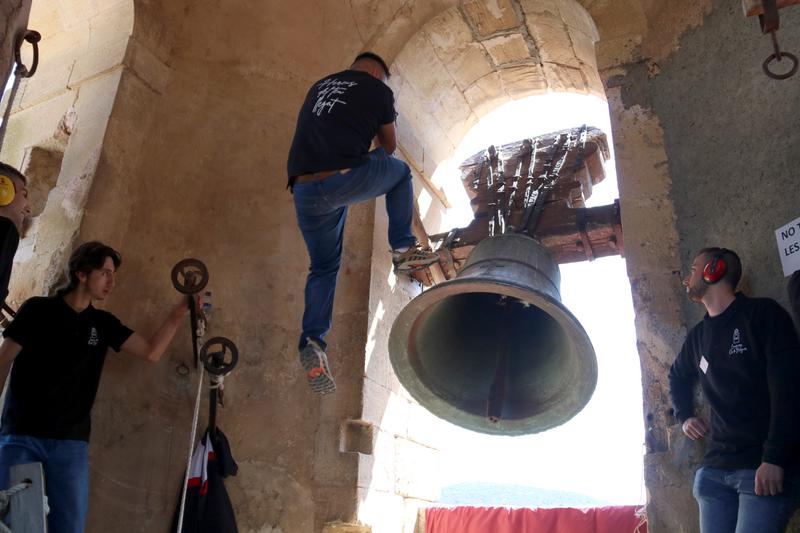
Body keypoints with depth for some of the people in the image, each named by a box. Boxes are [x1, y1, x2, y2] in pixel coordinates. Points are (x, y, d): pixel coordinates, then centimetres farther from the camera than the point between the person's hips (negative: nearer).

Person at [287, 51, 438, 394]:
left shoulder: (319, 87, 28)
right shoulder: (378, 89, 14)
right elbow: (389, 147, 24)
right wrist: (374, 146, 47)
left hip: (304, 191, 5)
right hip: (345, 180, -5)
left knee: (323, 267, 18)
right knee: (400, 171, 25)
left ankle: (312, 342, 1)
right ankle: (403, 248, 16)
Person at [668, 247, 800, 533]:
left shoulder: (763, 313, -4)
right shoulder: (698, 335, 14)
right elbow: (678, 376, 34)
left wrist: (774, 459, -19)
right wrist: (685, 417, 16)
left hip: (768, 467, -6)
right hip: (715, 469, 6)